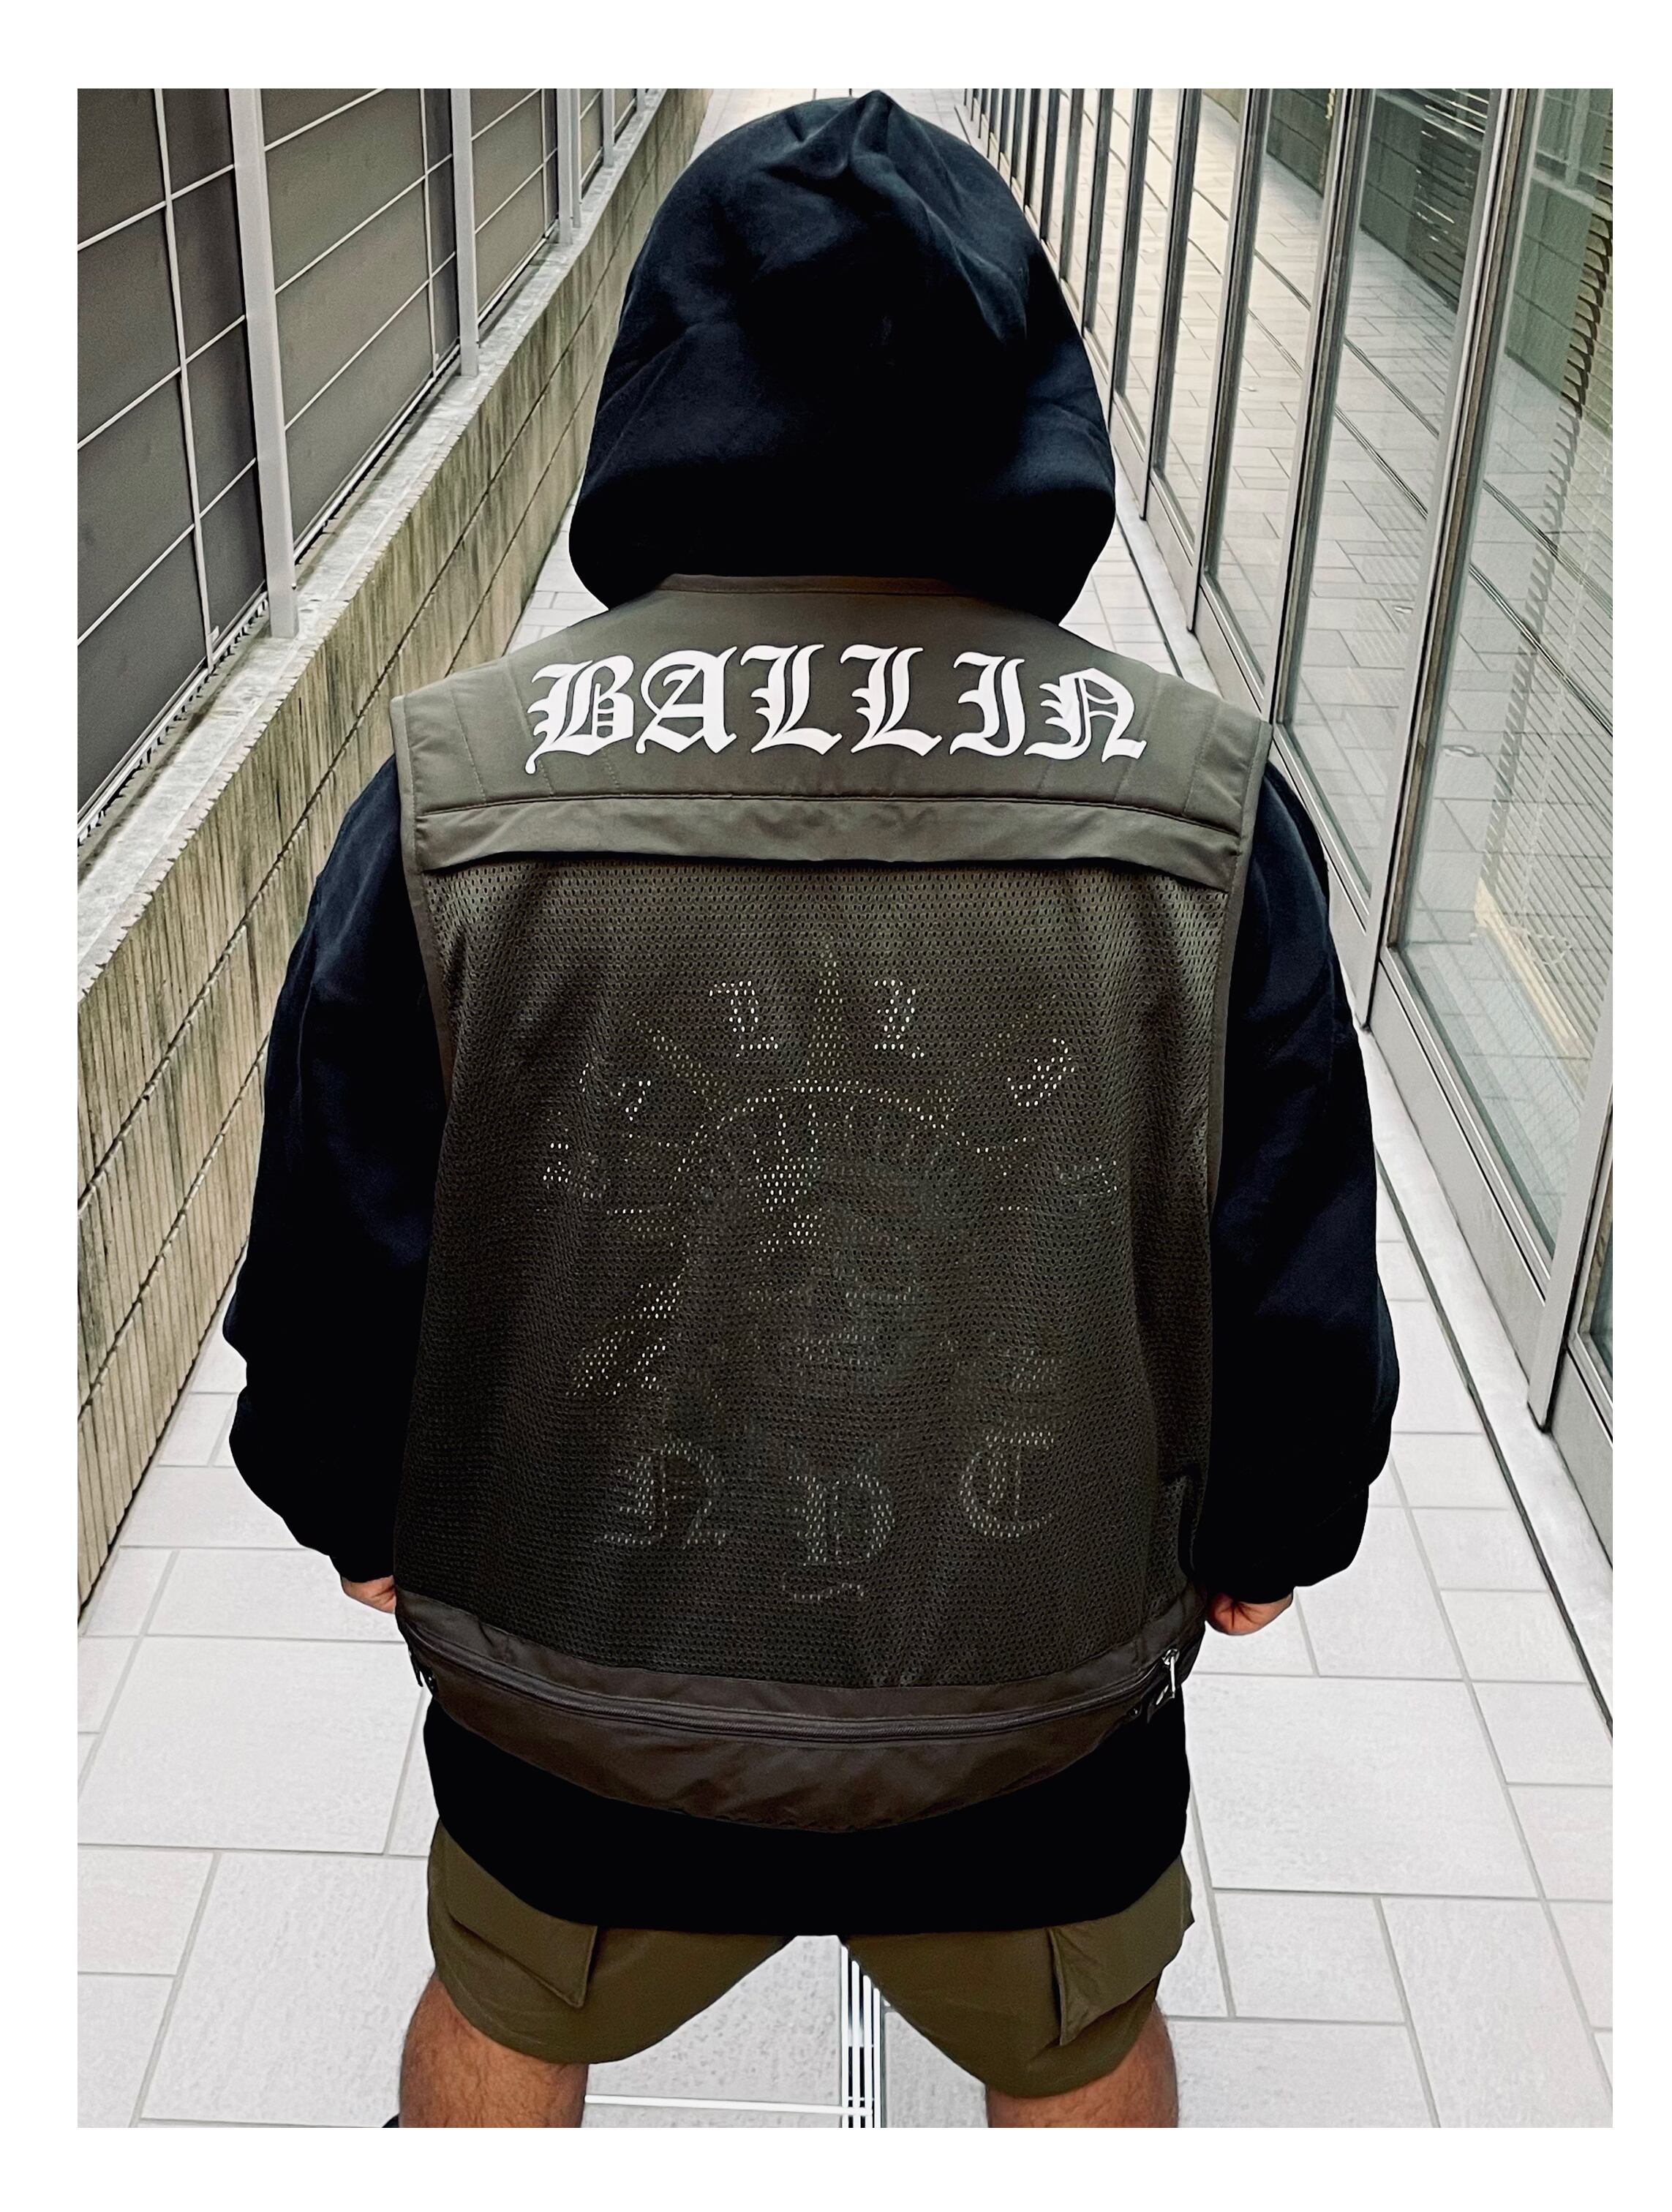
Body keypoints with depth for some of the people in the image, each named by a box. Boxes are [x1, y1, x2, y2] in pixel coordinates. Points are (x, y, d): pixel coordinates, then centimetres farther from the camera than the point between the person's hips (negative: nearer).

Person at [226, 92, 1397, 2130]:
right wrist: (1261, 1535, 12)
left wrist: (354, 1509, 12)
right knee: (1084, 2047, 32)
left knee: (502, 2017, 32)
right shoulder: (1201, 808, -18)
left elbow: (337, 1264, -9)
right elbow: (1300, 1301, -8)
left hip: (576, 1679, 1)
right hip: (1047, 1702, 1)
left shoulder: (457, 794, -19)